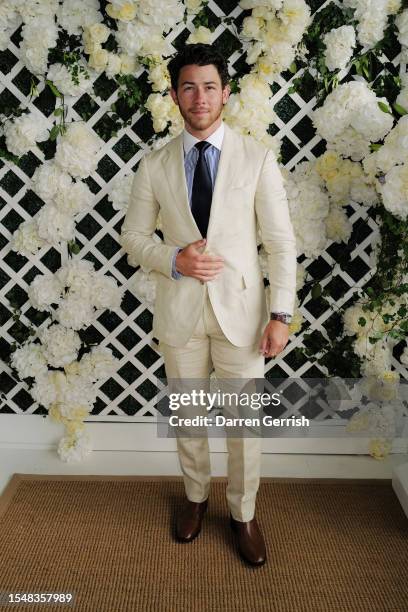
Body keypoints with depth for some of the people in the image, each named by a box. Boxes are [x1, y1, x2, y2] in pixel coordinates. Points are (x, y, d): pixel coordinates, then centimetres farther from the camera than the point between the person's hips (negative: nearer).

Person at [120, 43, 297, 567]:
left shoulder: (257, 158, -5)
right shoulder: (154, 165, 0)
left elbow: (280, 241, -5)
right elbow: (133, 235, 6)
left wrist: (281, 314, -9)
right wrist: (174, 260, -14)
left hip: (241, 308, -1)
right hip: (180, 311, 2)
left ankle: (243, 514, 32)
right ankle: (196, 496, 42)